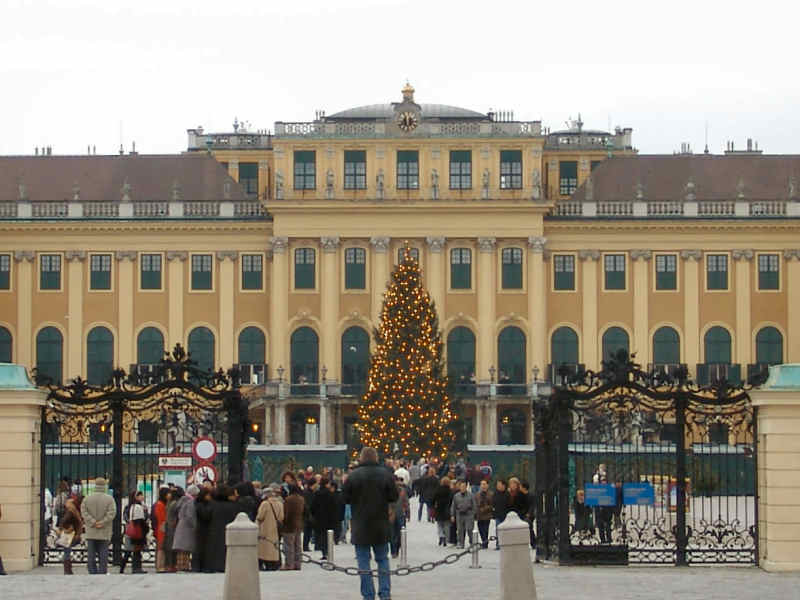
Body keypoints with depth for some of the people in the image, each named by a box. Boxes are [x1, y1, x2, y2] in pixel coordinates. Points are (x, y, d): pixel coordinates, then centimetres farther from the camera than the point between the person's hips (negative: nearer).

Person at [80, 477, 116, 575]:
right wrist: (102, 523, -10)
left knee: (91, 555, 5)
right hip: (104, 533, -2)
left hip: (91, 532, 2)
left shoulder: (87, 498, 3)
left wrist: (93, 522, -9)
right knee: (103, 554, 1)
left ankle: (92, 574, 3)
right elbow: (112, 513, -13)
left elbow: (84, 511, -6)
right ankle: (102, 574, -3)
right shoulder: (109, 499, -3)